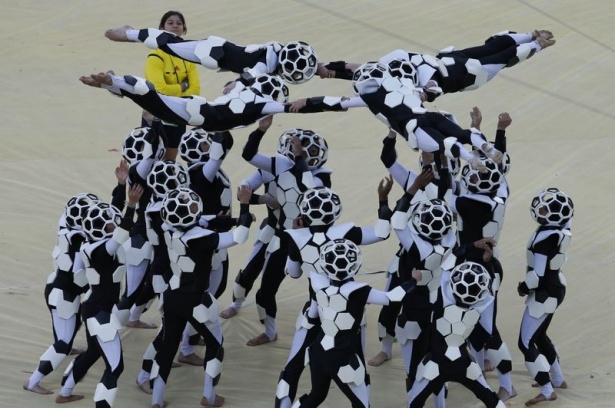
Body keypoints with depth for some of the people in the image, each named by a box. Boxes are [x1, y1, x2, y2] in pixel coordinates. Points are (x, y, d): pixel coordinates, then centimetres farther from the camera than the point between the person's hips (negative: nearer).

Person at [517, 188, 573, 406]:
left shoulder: (545, 238, -29)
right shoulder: (562, 228, -6)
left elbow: (538, 276, -26)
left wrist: (524, 286, -9)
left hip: (544, 294, -9)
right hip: (556, 287, 9)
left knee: (526, 343, 1)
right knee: (539, 336, 25)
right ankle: (558, 380, 36)